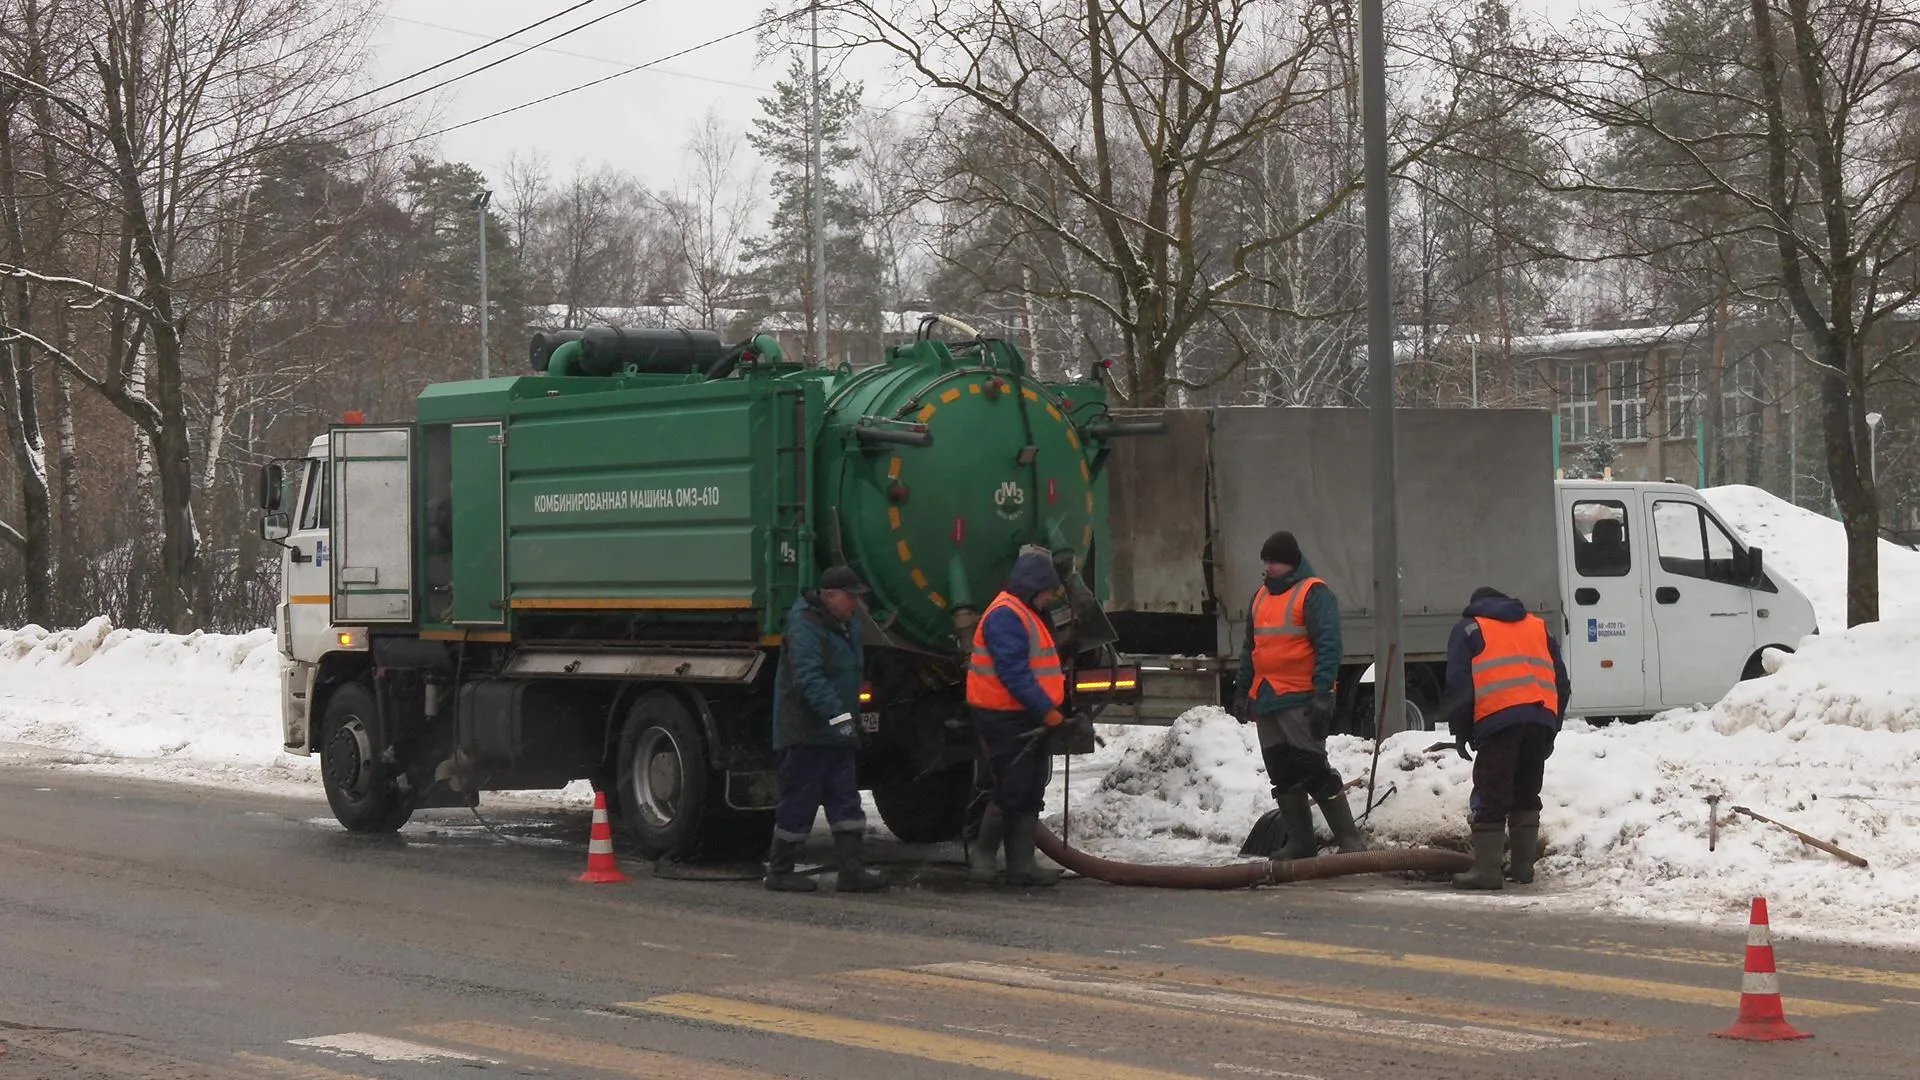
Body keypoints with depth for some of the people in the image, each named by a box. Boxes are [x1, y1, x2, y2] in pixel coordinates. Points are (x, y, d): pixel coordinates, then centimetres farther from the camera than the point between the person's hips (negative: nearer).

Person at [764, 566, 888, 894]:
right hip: (805, 733, -9)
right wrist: (838, 714, -37)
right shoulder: (806, 626, -17)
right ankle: (779, 871, 10)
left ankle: (851, 871, 4)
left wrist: (848, 717, 24)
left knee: (845, 802, 4)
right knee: (798, 804, -2)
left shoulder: (847, 624, 14)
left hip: (835, 733, 9)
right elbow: (809, 678, -29)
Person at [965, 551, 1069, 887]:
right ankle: (982, 855, 5)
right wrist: (1047, 711, -25)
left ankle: (1021, 865, 11)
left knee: (1031, 793, 9)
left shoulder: (1029, 614, 19)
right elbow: (1013, 673, -24)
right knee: (1012, 791, -9)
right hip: (1005, 718, -11)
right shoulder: (1005, 616, -16)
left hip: (1028, 719, 11)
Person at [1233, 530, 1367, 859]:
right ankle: (1299, 842, 14)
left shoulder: (1314, 593, -7)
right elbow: (1250, 649, 26)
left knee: (1315, 770, -10)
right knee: (1283, 776, 8)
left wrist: (1323, 693, -21)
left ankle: (1350, 840, -7)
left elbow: (1328, 646, -14)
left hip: (1300, 701, -8)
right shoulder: (1261, 597, 18)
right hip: (1265, 701, 8)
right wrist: (1242, 692, 22)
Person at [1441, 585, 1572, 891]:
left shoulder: (1469, 628, 16)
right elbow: (1562, 681, 23)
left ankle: (1486, 869, -9)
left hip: (1498, 718, -4)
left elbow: (1458, 682, 5)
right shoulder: (1537, 627, 28)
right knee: (1526, 794, 15)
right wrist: (1552, 728, 25)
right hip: (1541, 719, 4)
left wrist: (1460, 731, 8)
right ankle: (1523, 866, 15)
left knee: (1490, 796, -4)